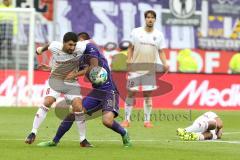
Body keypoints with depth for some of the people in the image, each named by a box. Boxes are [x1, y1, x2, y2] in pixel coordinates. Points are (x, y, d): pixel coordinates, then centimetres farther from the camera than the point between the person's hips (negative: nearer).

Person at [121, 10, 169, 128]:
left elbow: (161, 51, 8)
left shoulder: (158, 34, 5)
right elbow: (131, 49, 5)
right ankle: (127, 119, 4)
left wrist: (164, 64, -8)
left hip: (150, 68, 1)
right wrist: (128, 63, -5)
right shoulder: (136, 32, 1)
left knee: (147, 94, 3)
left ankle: (147, 120, 11)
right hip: (136, 66, -1)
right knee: (131, 92, -1)